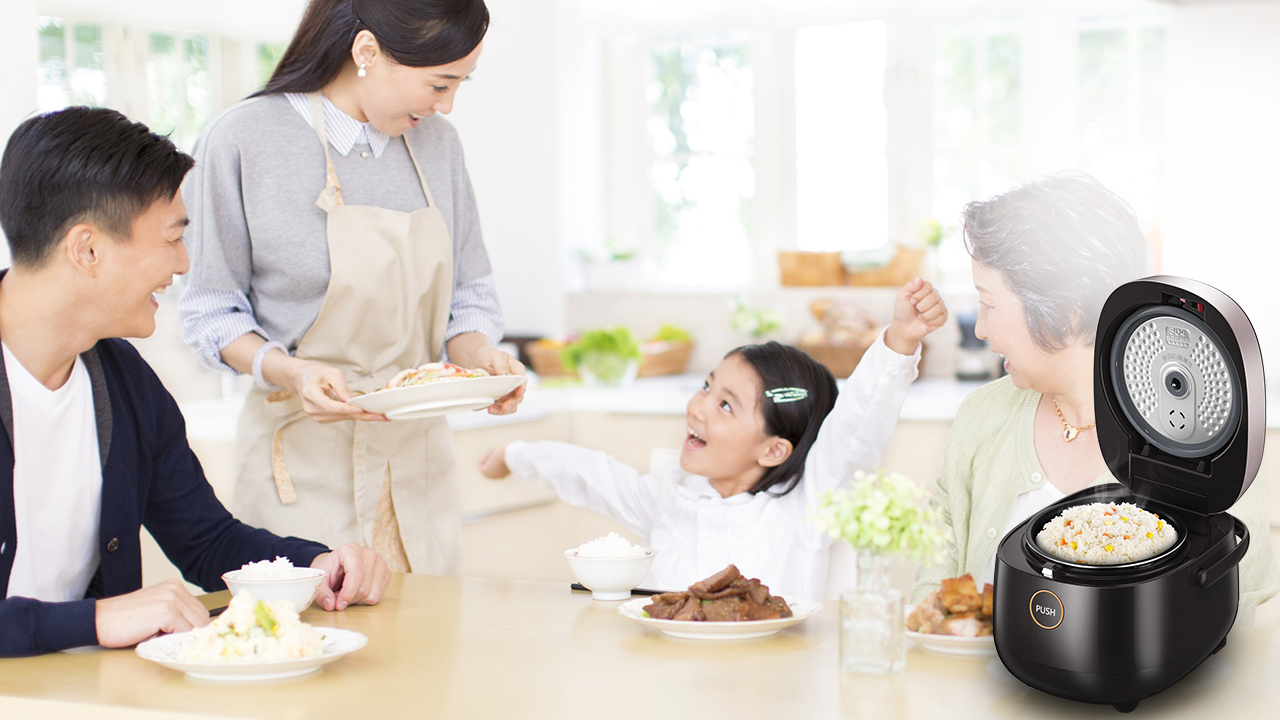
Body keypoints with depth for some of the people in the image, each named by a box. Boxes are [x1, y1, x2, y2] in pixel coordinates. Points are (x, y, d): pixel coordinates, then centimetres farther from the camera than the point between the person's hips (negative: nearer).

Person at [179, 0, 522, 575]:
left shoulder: (437, 144, 7)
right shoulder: (241, 139, -9)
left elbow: (468, 296, 12)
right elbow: (211, 312, -4)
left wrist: (480, 354, -10)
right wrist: (287, 371, -21)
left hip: (418, 458, 5)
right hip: (303, 458, -4)